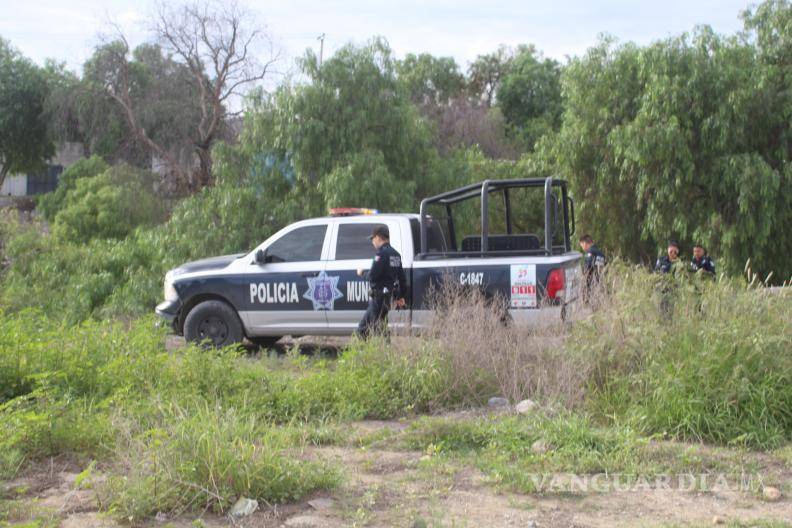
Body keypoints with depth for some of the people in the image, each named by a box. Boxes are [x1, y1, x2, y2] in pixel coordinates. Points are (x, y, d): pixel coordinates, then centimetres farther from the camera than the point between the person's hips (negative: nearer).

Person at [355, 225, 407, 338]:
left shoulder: (382, 253, -15)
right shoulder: (395, 254, 13)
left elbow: (373, 276, -21)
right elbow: (402, 277, 16)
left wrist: (362, 273, -1)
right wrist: (400, 296, 22)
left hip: (378, 297, -10)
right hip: (388, 295, 10)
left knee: (378, 329, -5)